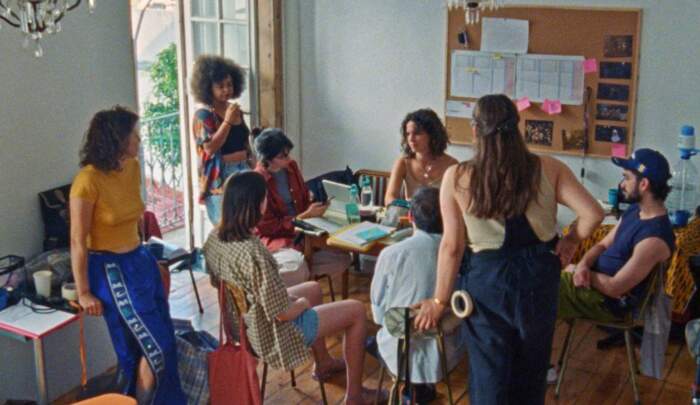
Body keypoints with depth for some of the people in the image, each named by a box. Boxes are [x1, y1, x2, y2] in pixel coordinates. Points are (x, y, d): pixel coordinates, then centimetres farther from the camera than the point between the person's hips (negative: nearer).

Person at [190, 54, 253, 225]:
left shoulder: (237, 111, 11)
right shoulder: (203, 115, -8)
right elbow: (210, 148, -18)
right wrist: (227, 121, -19)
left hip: (242, 173, 6)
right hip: (220, 178, -6)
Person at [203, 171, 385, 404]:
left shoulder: (214, 237, -9)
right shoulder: (253, 252, -36)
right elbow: (283, 313, -29)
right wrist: (302, 303, -6)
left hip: (241, 322, 9)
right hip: (269, 334, -9)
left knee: (314, 289, 31)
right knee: (357, 311, 6)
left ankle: (323, 363, 47)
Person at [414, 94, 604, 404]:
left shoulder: (457, 178, -11)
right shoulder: (548, 169, -8)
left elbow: (452, 246, -10)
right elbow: (593, 214, -11)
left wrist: (439, 301, -1)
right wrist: (569, 242, 7)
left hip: (488, 278, -2)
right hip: (538, 275, 2)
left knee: (489, 373, 13)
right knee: (531, 367, 23)